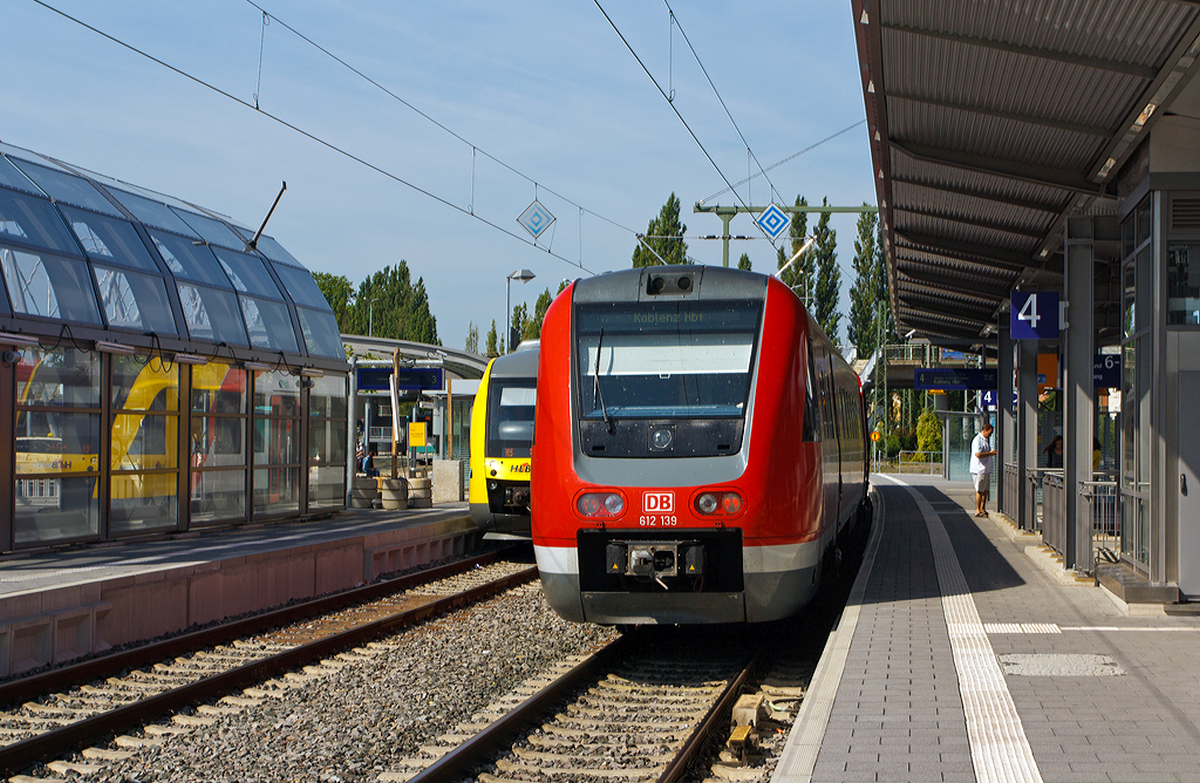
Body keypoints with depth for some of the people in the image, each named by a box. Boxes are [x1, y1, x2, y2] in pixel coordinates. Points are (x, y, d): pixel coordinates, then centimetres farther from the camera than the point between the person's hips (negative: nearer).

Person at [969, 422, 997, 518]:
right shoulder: (978, 440, -14)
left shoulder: (986, 440, 20)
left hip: (986, 469, 10)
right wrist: (990, 453, -17)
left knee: (986, 490, 11)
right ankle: (977, 510, -1)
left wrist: (992, 453, 15)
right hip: (979, 469, -10)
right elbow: (978, 454, -24)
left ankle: (982, 509, 18)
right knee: (979, 491, -5)